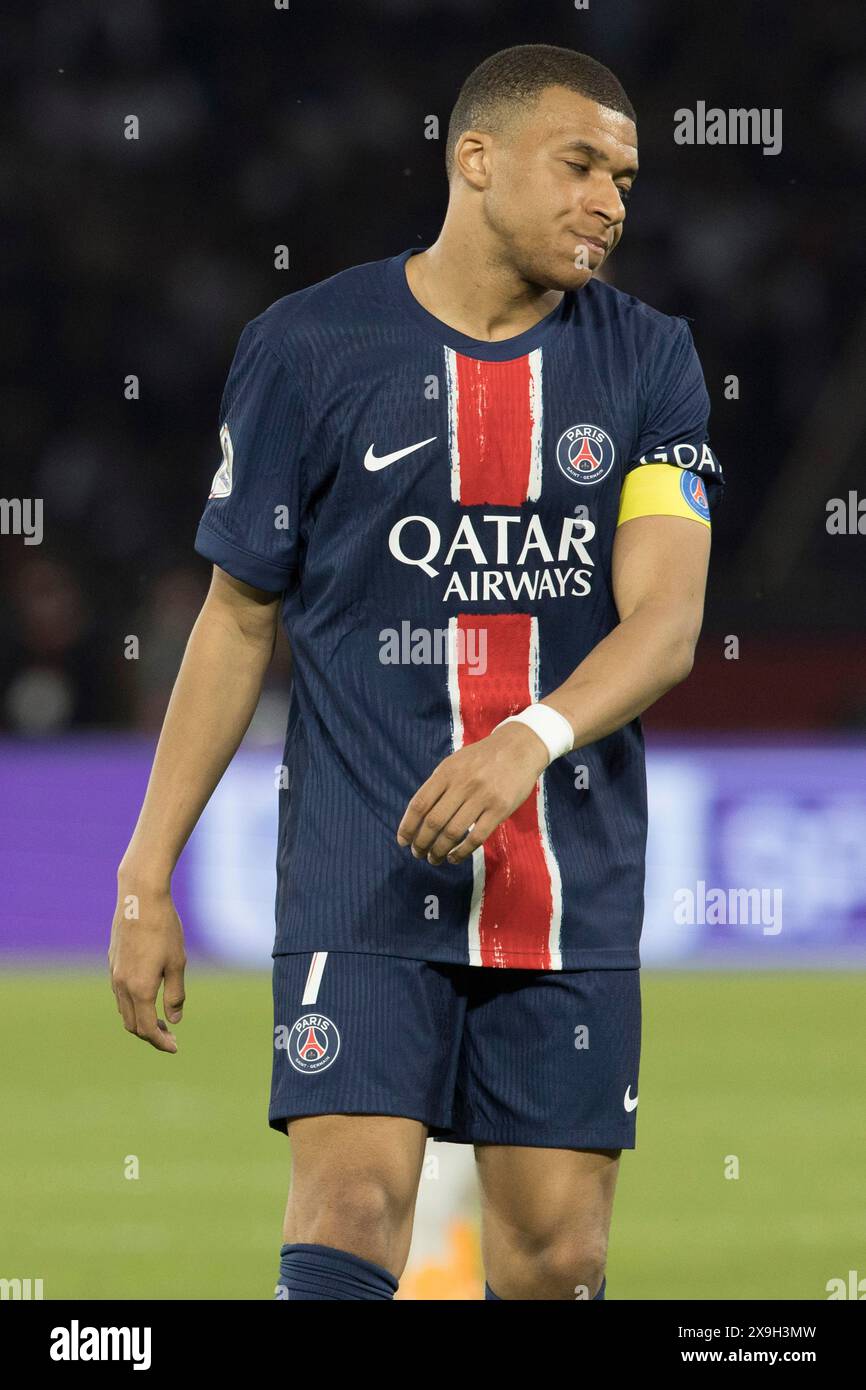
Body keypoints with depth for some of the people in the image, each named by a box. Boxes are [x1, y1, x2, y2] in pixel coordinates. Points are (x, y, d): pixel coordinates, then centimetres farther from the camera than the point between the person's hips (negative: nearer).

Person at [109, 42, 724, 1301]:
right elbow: (237, 622, 7)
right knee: (350, 1218, -17)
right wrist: (146, 881, 5)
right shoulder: (308, 348, 0)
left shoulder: (647, 363, 5)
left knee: (556, 1258, 3)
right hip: (364, 871, -2)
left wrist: (530, 740, -27)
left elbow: (666, 621, -7)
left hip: (574, 894, 2)